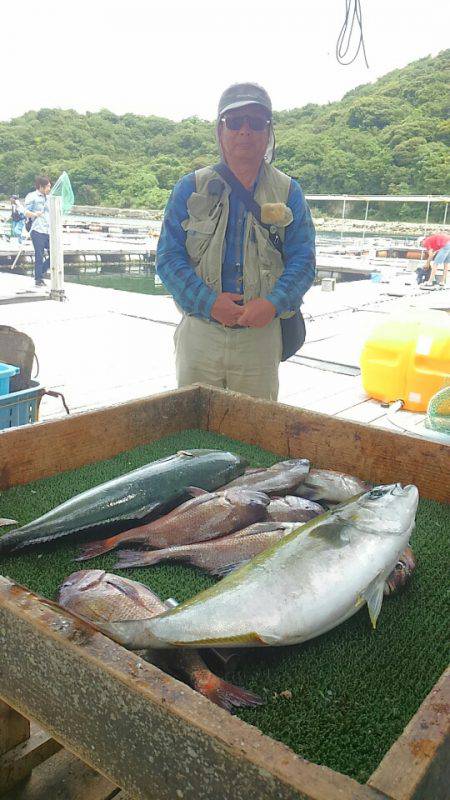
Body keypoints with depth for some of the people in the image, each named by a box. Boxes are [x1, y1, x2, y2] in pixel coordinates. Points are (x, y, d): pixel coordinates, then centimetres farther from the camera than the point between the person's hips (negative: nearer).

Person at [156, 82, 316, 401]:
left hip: (261, 335, 0)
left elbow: (303, 260, 1)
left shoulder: (288, 193, 6)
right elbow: (168, 256, -1)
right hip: (199, 334, 0)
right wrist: (208, 301, -17)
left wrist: (273, 303, -18)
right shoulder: (191, 188, 5)